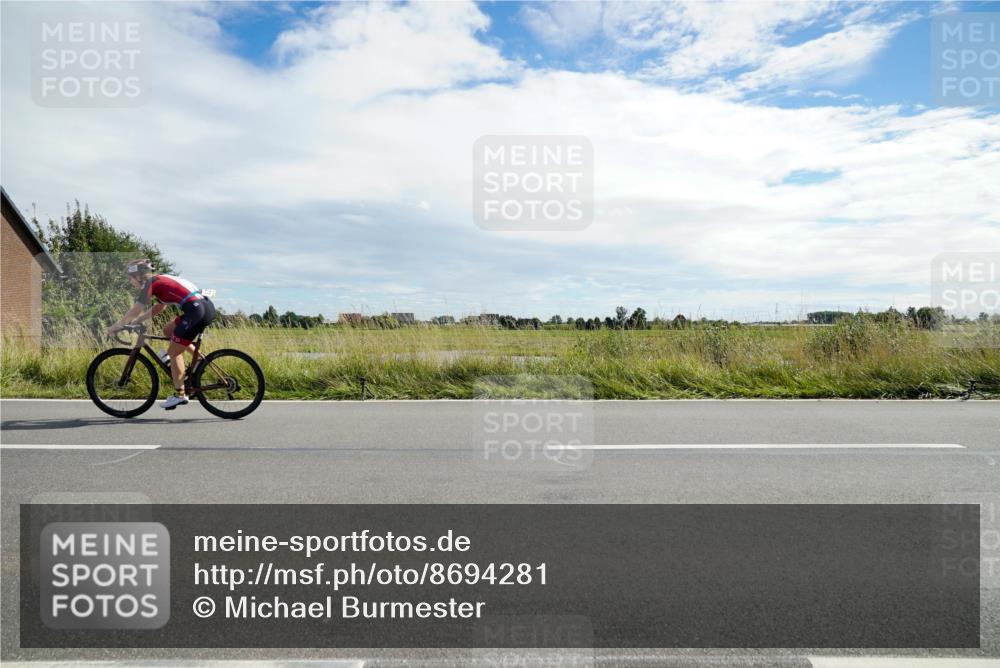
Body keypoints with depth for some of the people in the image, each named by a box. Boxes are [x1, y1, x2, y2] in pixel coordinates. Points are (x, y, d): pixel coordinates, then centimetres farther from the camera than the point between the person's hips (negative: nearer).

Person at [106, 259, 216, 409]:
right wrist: (136, 321, 28)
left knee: (173, 352, 4)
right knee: (168, 331, 24)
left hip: (197, 311, -9)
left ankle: (180, 395, 9)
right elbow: (159, 308, 31)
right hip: (207, 305, 9)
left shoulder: (149, 284, -1)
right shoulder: (160, 280, 24)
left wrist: (115, 327, 13)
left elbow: (134, 311, 0)